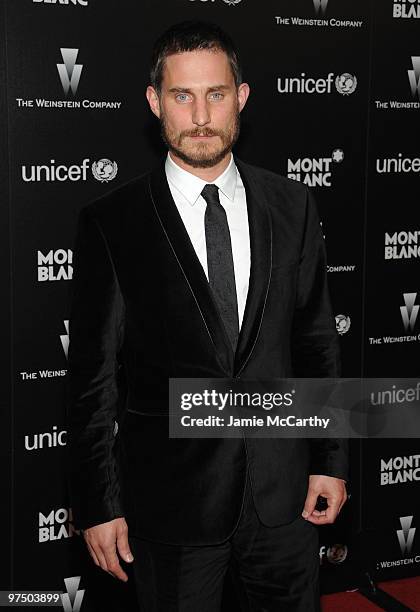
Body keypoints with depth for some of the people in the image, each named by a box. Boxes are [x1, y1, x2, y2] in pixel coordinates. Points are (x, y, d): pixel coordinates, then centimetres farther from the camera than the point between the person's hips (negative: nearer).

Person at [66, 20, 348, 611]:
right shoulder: (111, 223, -8)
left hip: (285, 492, 3)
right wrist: (97, 506, -5)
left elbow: (318, 340, 6)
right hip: (171, 498, -2)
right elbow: (92, 376, -6)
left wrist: (330, 459, 4)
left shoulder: (292, 205, 1)